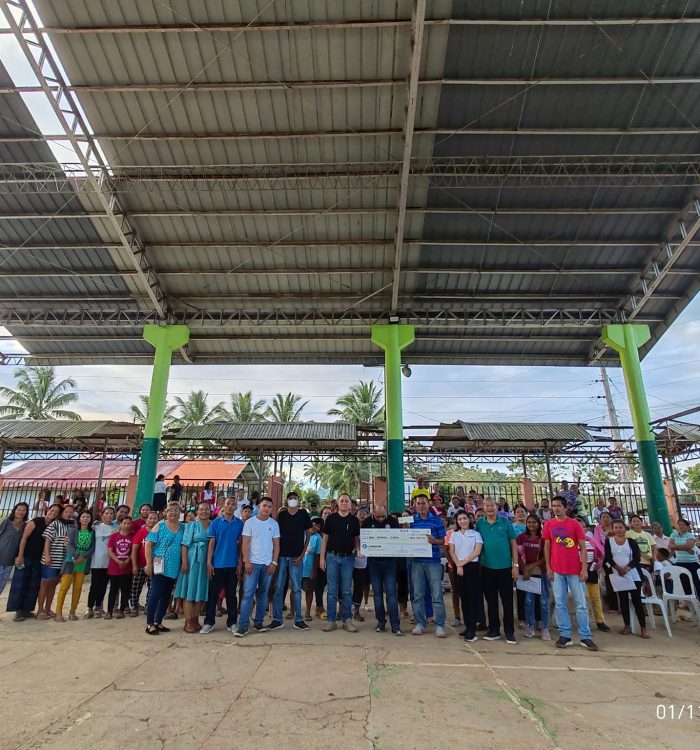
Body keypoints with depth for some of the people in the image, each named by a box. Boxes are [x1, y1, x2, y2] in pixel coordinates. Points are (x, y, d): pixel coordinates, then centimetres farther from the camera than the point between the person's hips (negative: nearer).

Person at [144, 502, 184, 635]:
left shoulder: (183, 528, 7)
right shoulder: (160, 526, -4)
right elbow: (148, 544, -7)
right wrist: (149, 564, -13)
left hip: (174, 568, 5)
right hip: (160, 567, -5)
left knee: (166, 596, 12)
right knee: (155, 594, -1)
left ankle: (158, 622, 24)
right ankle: (149, 624, 10)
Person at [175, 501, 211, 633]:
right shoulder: (192, 525, 1)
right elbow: (185, 544, -5)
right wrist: (184, 562, -13)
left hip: (206, 562, 4)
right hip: (193, 560, -4)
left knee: (201, 591, 7)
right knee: (190, 590, -1)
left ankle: (195, 620, 17)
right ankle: (188, 622, 5)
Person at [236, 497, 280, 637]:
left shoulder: (274, 524, 4)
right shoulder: (250, 522, -2)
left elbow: (276, 544, 5)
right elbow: (245, 543, -4)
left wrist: (274, 562, -3)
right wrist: (246, 561, -11)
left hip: (268, 564, 2)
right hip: (253, 563, -2)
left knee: (263, 594, 9)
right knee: (248, 594, -5)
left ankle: (258, 622, 20)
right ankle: (243, 625, 0)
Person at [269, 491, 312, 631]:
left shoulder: (303, 514, 1)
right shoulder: (281, 514, 3)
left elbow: (308, 535, 4)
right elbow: (276, 534, 8)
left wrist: (302, 554, -2)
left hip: (296, 557, -1)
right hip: (281, 555, 1)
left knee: (296, 588, 4)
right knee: (278, 588, 4)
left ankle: (298, 619, 14)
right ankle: (277, 619, 14)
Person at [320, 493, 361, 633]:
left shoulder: (354, 520, 5)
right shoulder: (331, 518, 1)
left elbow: (356, 539, 10)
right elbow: (325, 538, 3)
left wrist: (358, 551, -9)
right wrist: (322, 557, -2)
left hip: (348, 558, 1)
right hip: (332, 557, -1)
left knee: (346, 591, 6)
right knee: (332, 590, 4)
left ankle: (347, 620, 15)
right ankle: (331, 620, 13)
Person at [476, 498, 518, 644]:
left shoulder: (505, 522, -1)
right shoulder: (479, 523, 2)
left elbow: (513, 543, 1)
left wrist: (515, 565, -3)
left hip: (505, 567, -1)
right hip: (487, 567, 2)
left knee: (507, 599, 5)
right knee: (491, 599, 11)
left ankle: (509, 632, 18)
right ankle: (494, 630, 24)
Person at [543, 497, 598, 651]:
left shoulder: (575, 524, -2)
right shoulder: (549, 525, 3)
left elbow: (582, 547, -1)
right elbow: (547, 547, 6)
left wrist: (584, 568, -6)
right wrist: (548, 567, 1)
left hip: (575, 569, -1)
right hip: (557, 570, 2)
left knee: (581, 603, 5)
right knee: (560, 603, 5)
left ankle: (585, 637, 16)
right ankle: (565, 635, 15)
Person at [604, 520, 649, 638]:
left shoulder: (631, 541, 3)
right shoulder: (608, 541, 3)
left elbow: (637, 557, -5)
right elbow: (608, 558, -3)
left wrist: (626, 568, -16)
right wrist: (618, 568, -16)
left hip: (633, 574, -1)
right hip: (617, 575, 1)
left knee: (637, 600, -3)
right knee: (623, 600, 6)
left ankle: (643, 628, 2)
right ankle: (627, 626, 13)